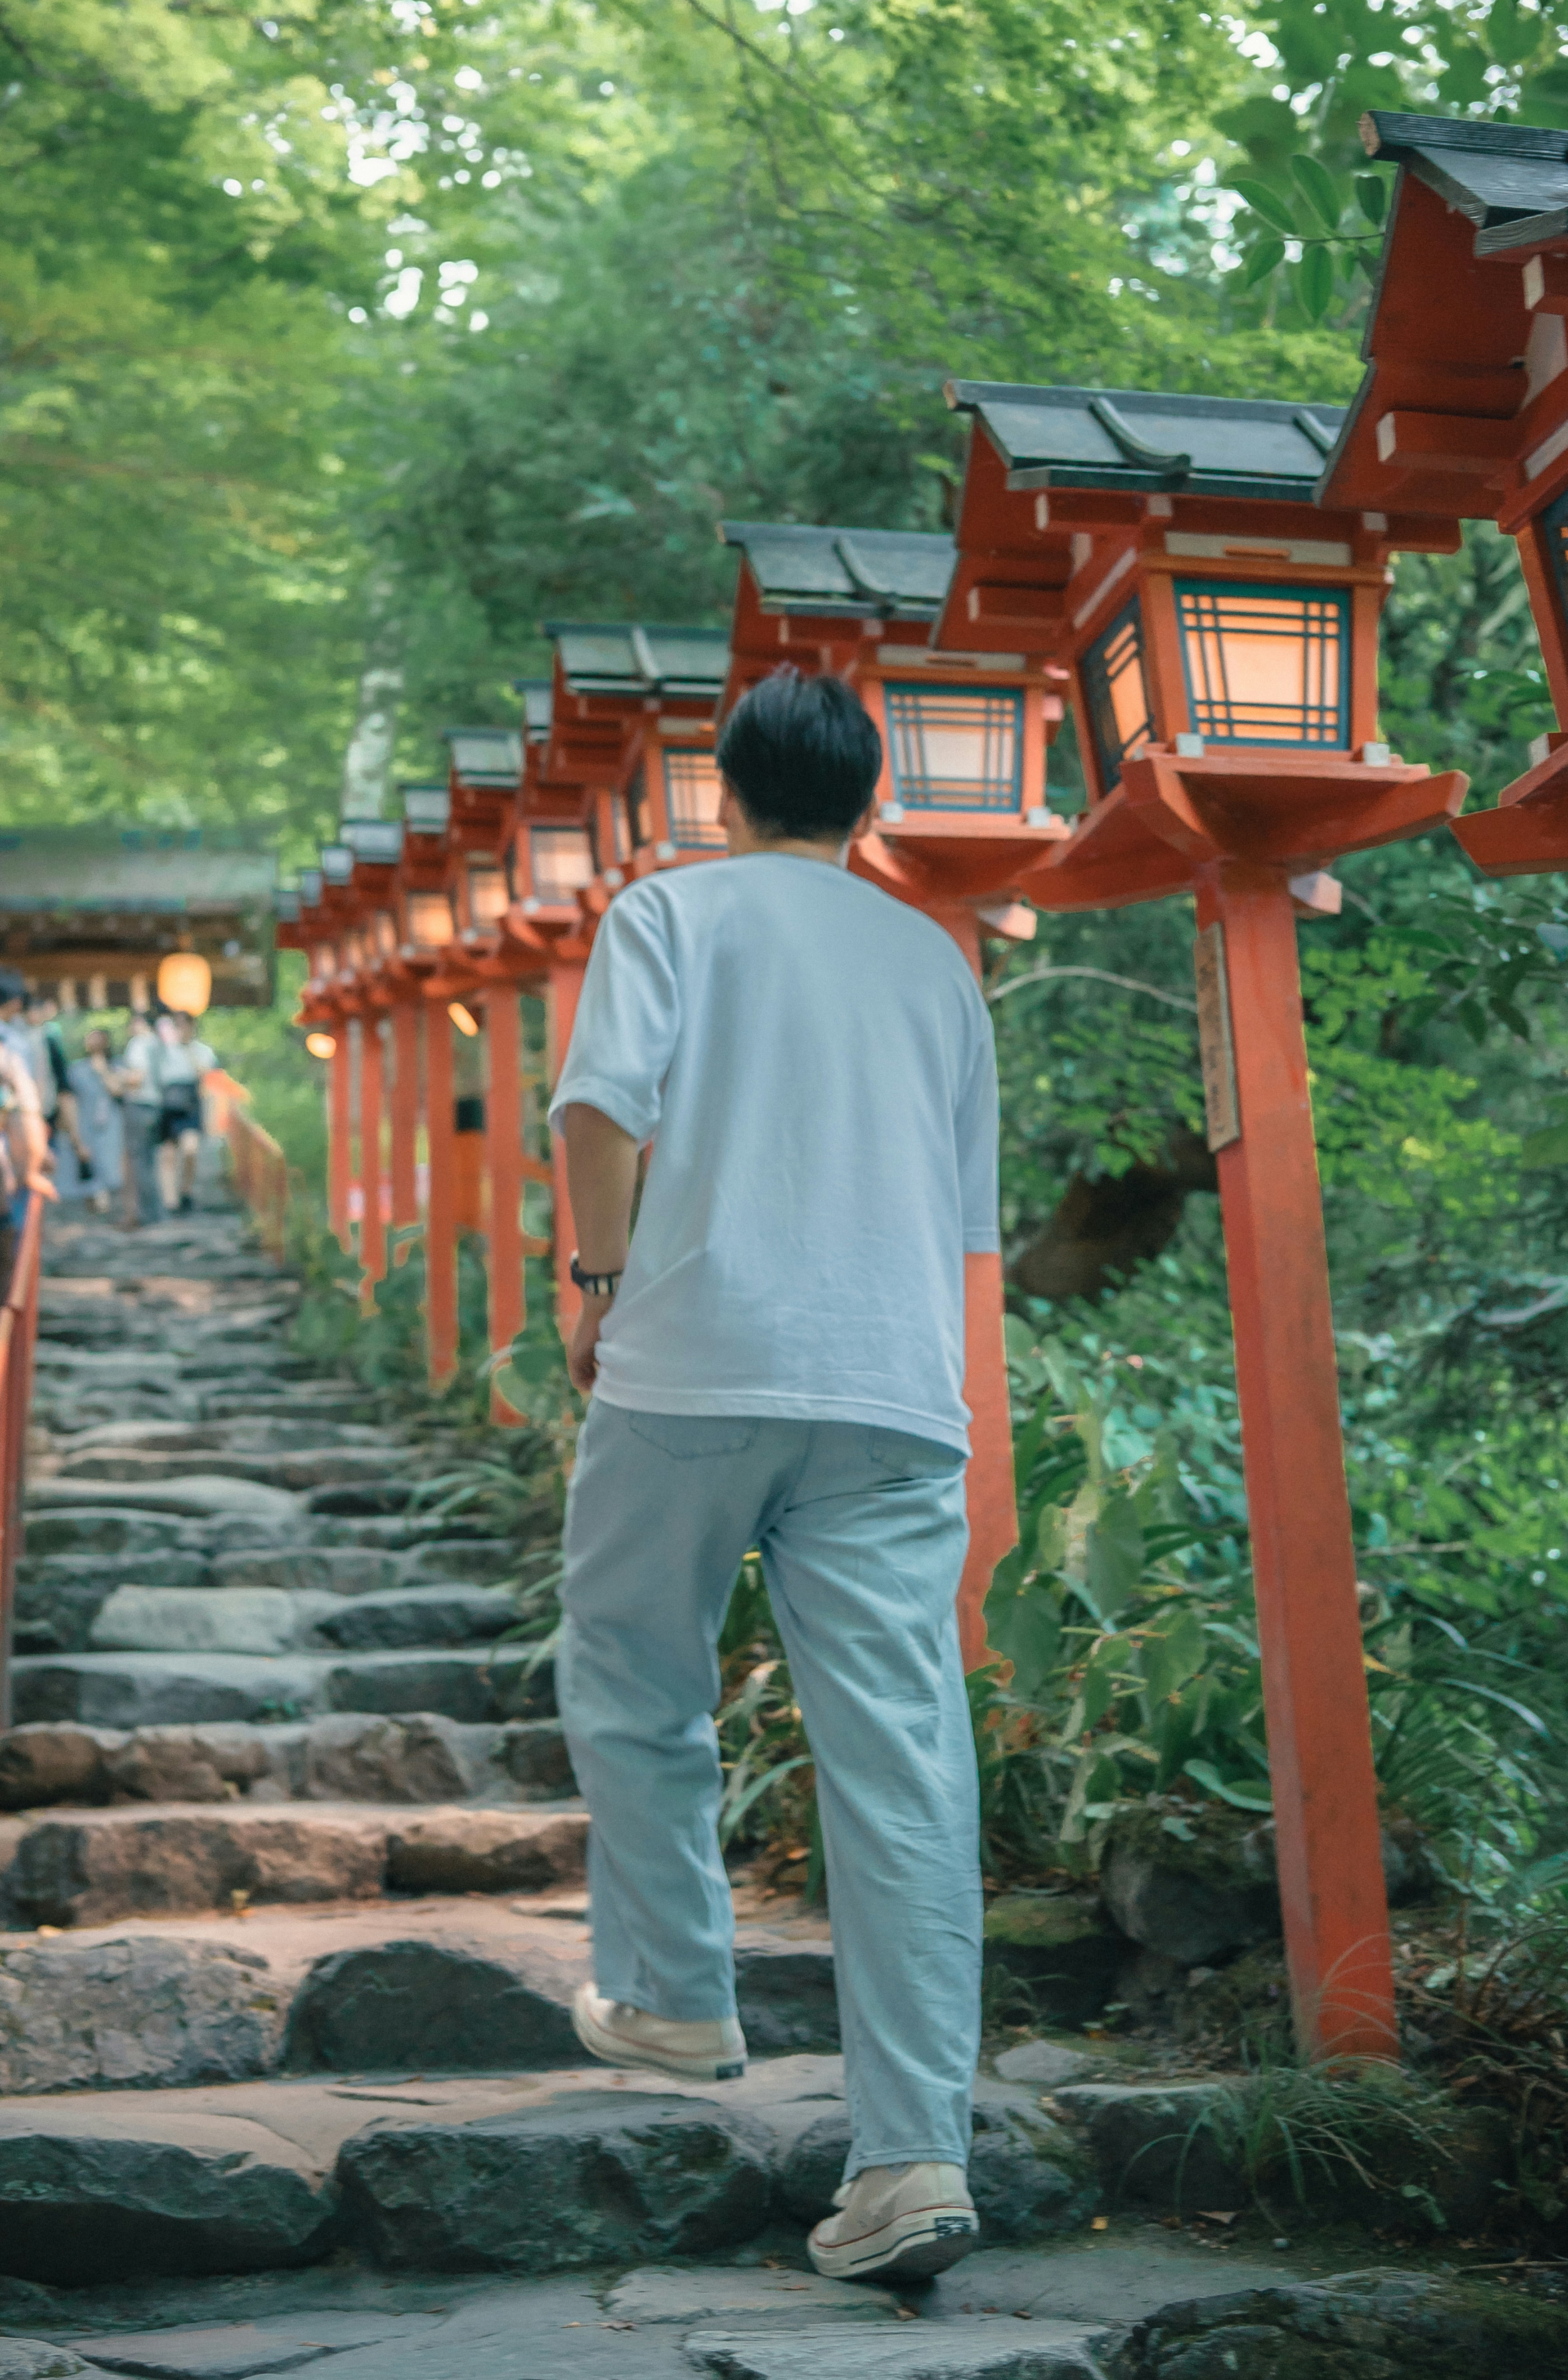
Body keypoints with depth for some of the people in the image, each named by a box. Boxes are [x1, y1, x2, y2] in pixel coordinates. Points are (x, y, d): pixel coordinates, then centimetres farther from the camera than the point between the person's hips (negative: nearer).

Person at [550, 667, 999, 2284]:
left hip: (696, 1362, -3)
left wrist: (602, 1274, 4)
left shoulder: (675, 910, 8)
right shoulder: (938, 962, 22)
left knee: (634, 1689, 19)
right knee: (902, 1758, -3)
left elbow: (601, 1100, -8)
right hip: (900, 1390, 3)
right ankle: (915, 2156, -6)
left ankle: (675, 2001, 28)